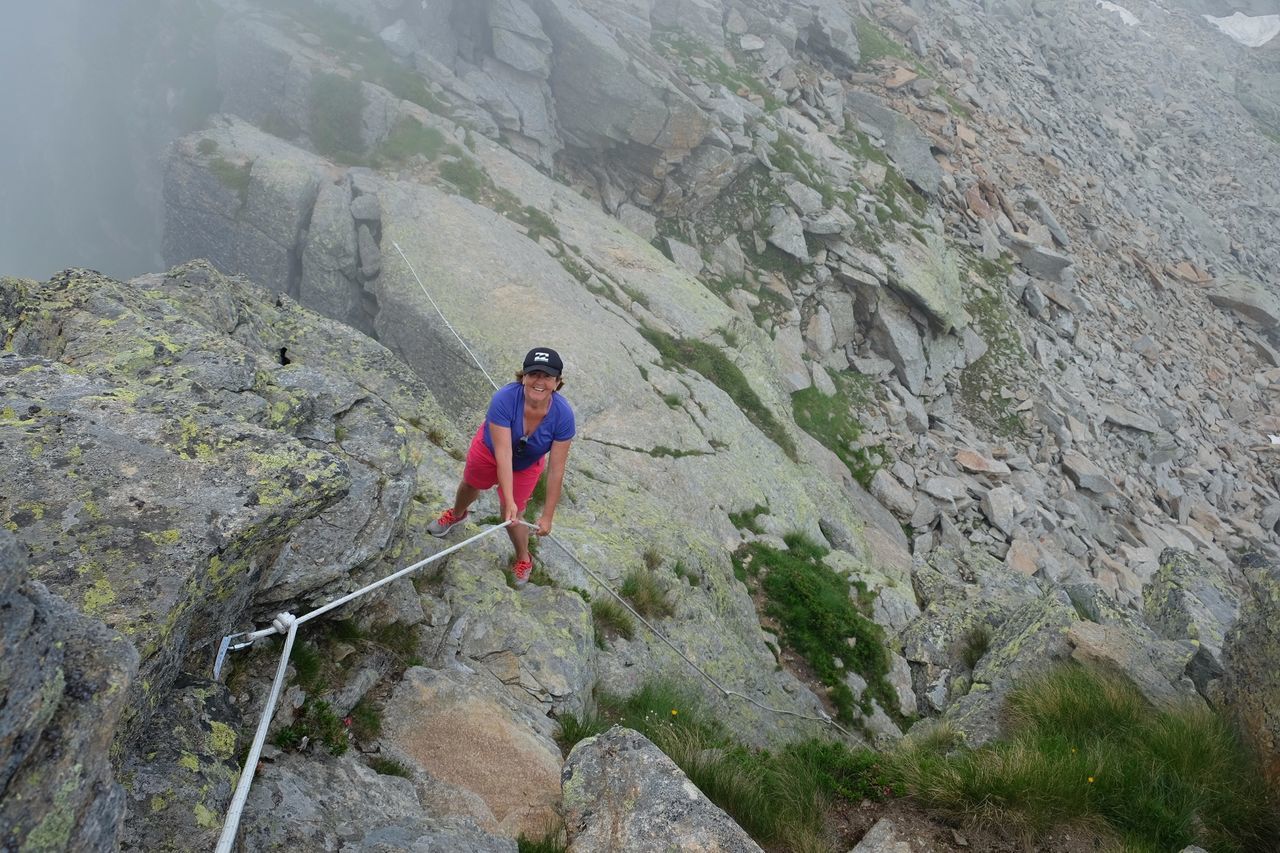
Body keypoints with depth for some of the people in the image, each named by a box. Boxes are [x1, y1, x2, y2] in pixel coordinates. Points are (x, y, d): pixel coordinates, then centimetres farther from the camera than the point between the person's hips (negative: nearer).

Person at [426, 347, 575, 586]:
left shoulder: (563, 415, -36)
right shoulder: (504, 399, -42)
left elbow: (556, 471, -30)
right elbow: (503, 455, -41)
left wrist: (547, 516, -27)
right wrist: (509, 501, -44)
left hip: (526, 467, 0)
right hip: (489, 451, 1)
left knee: (512, 518, 4)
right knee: (469, 486, 28)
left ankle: (524, 560, 37)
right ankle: (457, 514, 65)